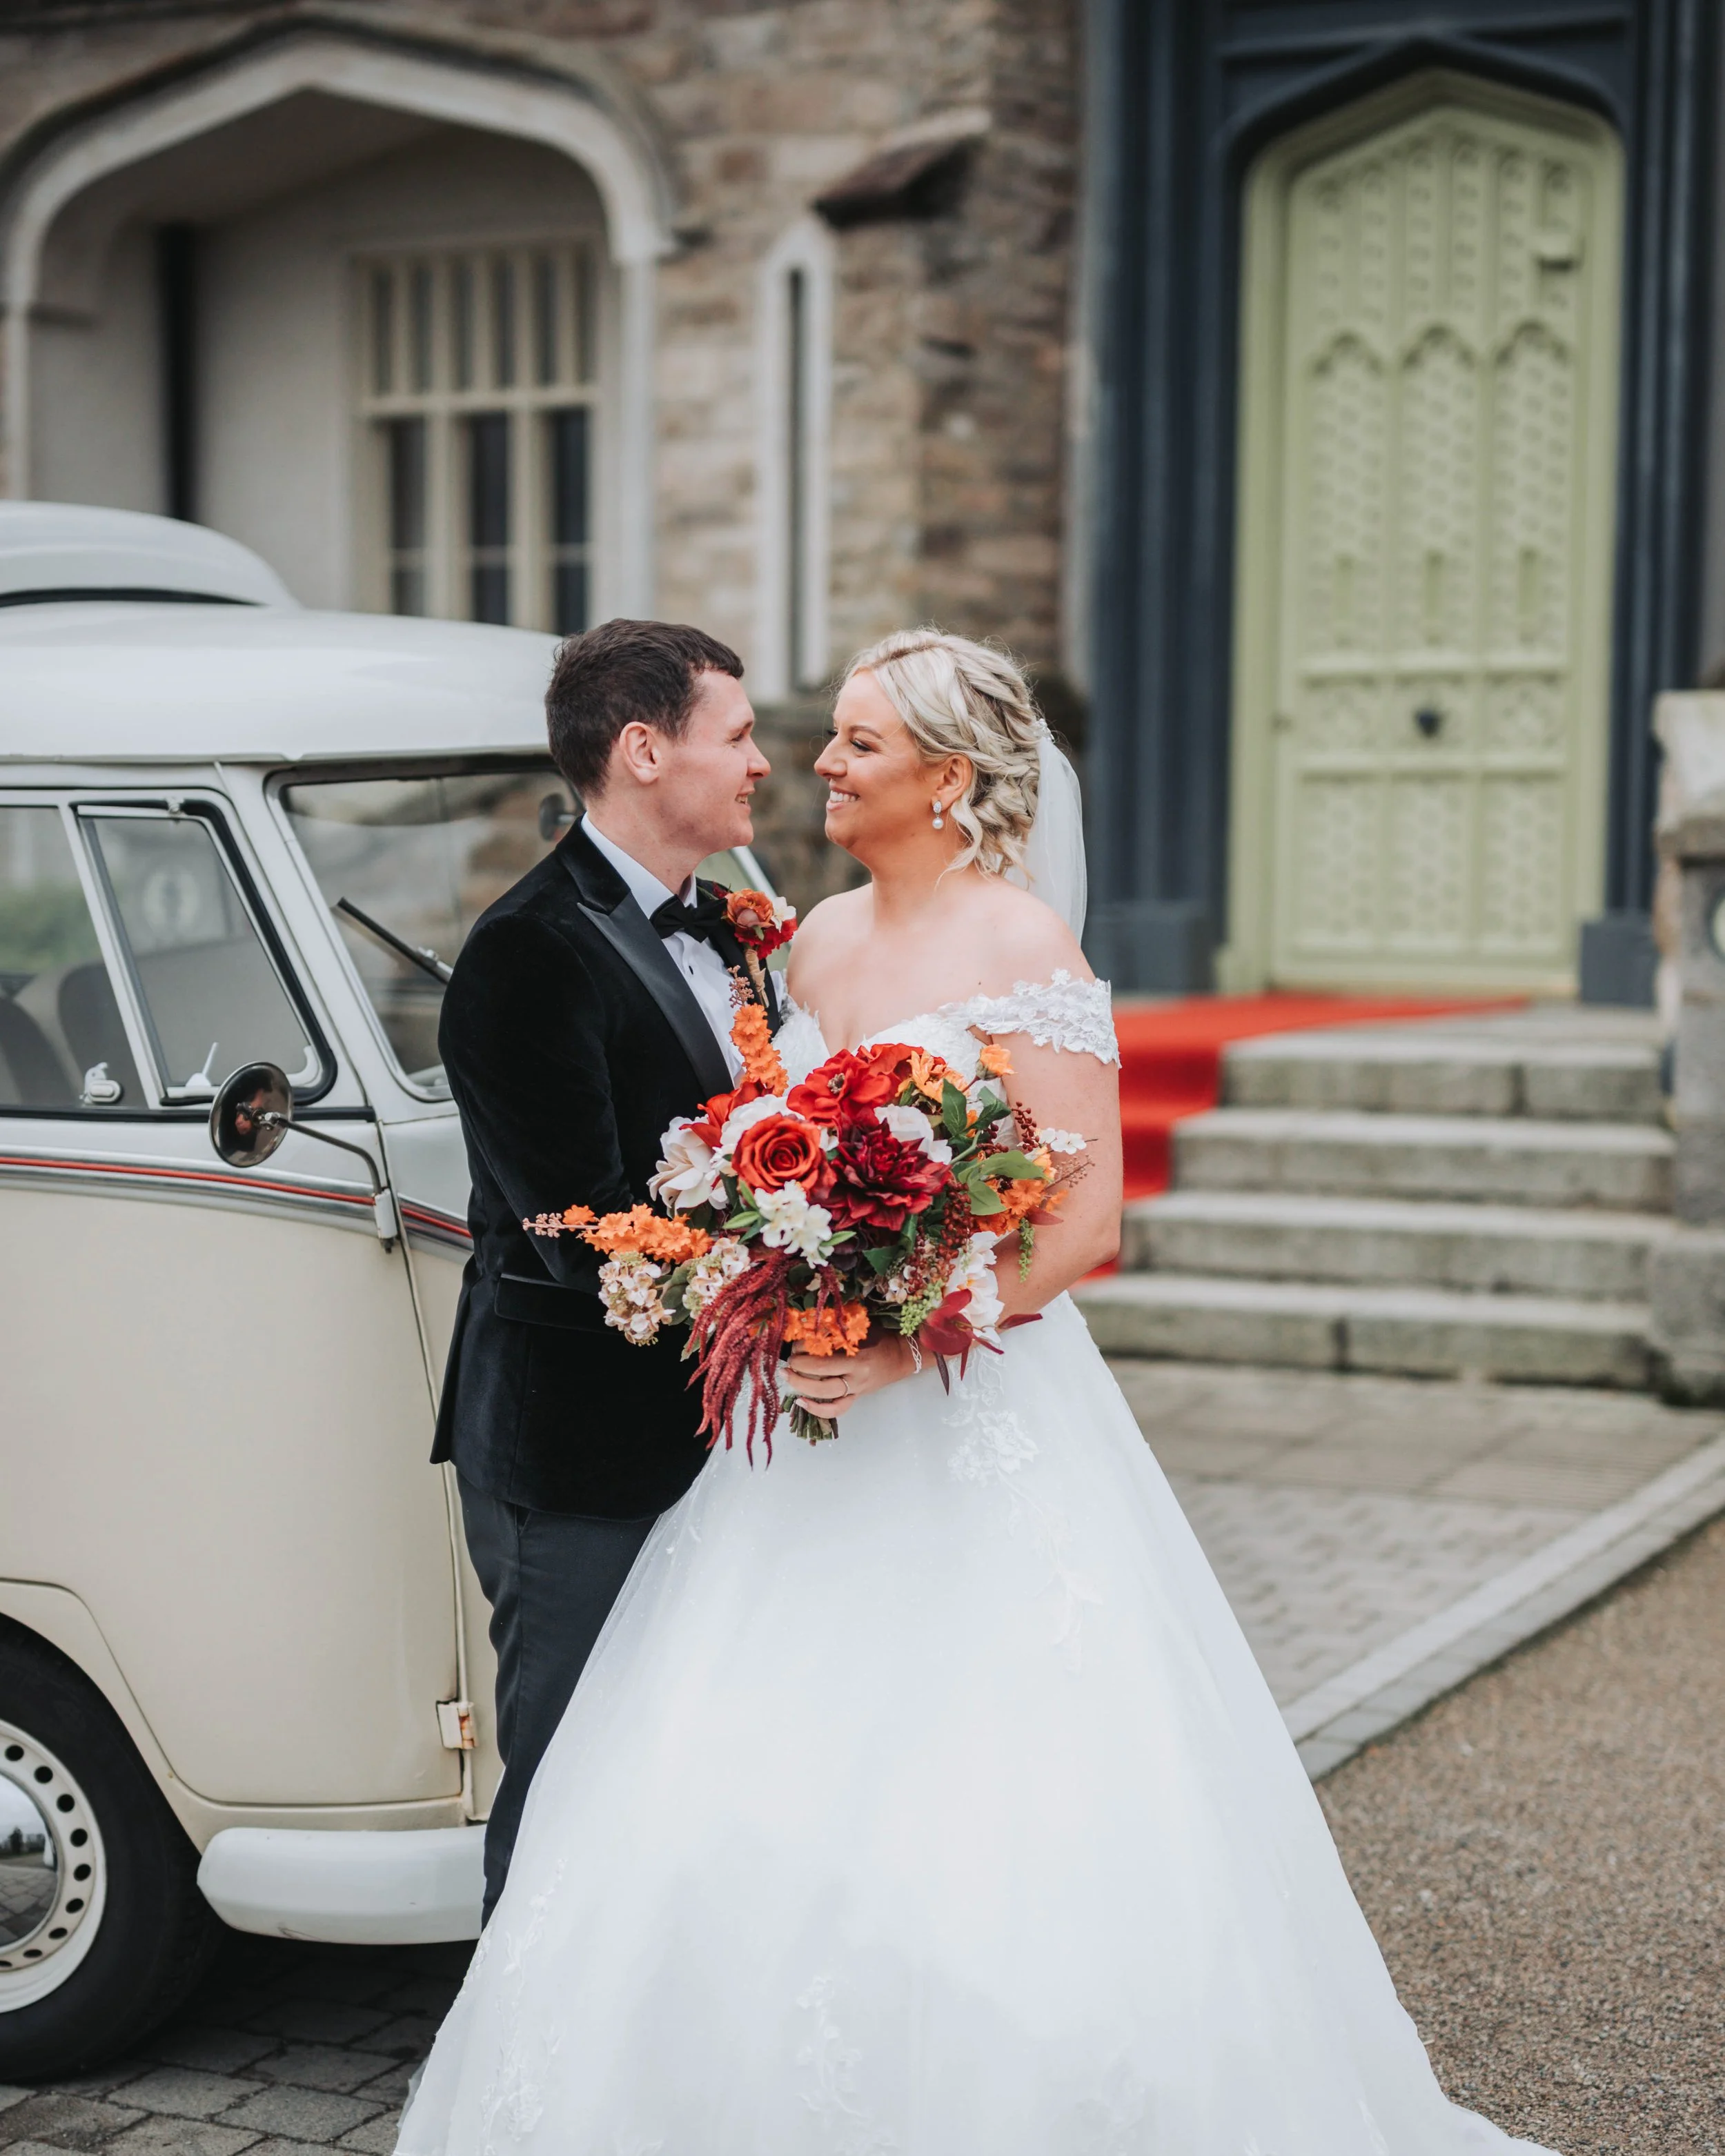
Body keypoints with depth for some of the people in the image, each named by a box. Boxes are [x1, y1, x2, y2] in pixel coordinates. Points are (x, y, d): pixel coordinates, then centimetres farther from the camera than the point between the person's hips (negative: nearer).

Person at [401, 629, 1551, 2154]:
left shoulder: (1023, 947, -10)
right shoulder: (823, 940, 12)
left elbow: (1086, 1221, -15)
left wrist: (905, 1342, -22)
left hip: (976, 1426, -7)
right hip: (817, 1430, 7)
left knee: (987, 1836, -6)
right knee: (743, 1817, 4)